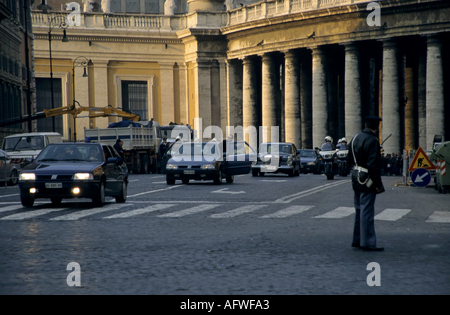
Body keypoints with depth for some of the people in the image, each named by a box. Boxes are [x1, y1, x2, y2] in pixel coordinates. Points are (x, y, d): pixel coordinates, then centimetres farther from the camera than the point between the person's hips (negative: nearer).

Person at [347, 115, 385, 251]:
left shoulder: (355, 138, 9)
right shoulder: (372, 141, -18)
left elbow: (349, 160, 14)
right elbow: (373, 165, -22)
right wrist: (378, 183, -18)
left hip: (356, 180, 9)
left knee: (359, 211, 17)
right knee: (367, 212, -4)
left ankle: (357, 240, 23)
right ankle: (367, 243, -1)